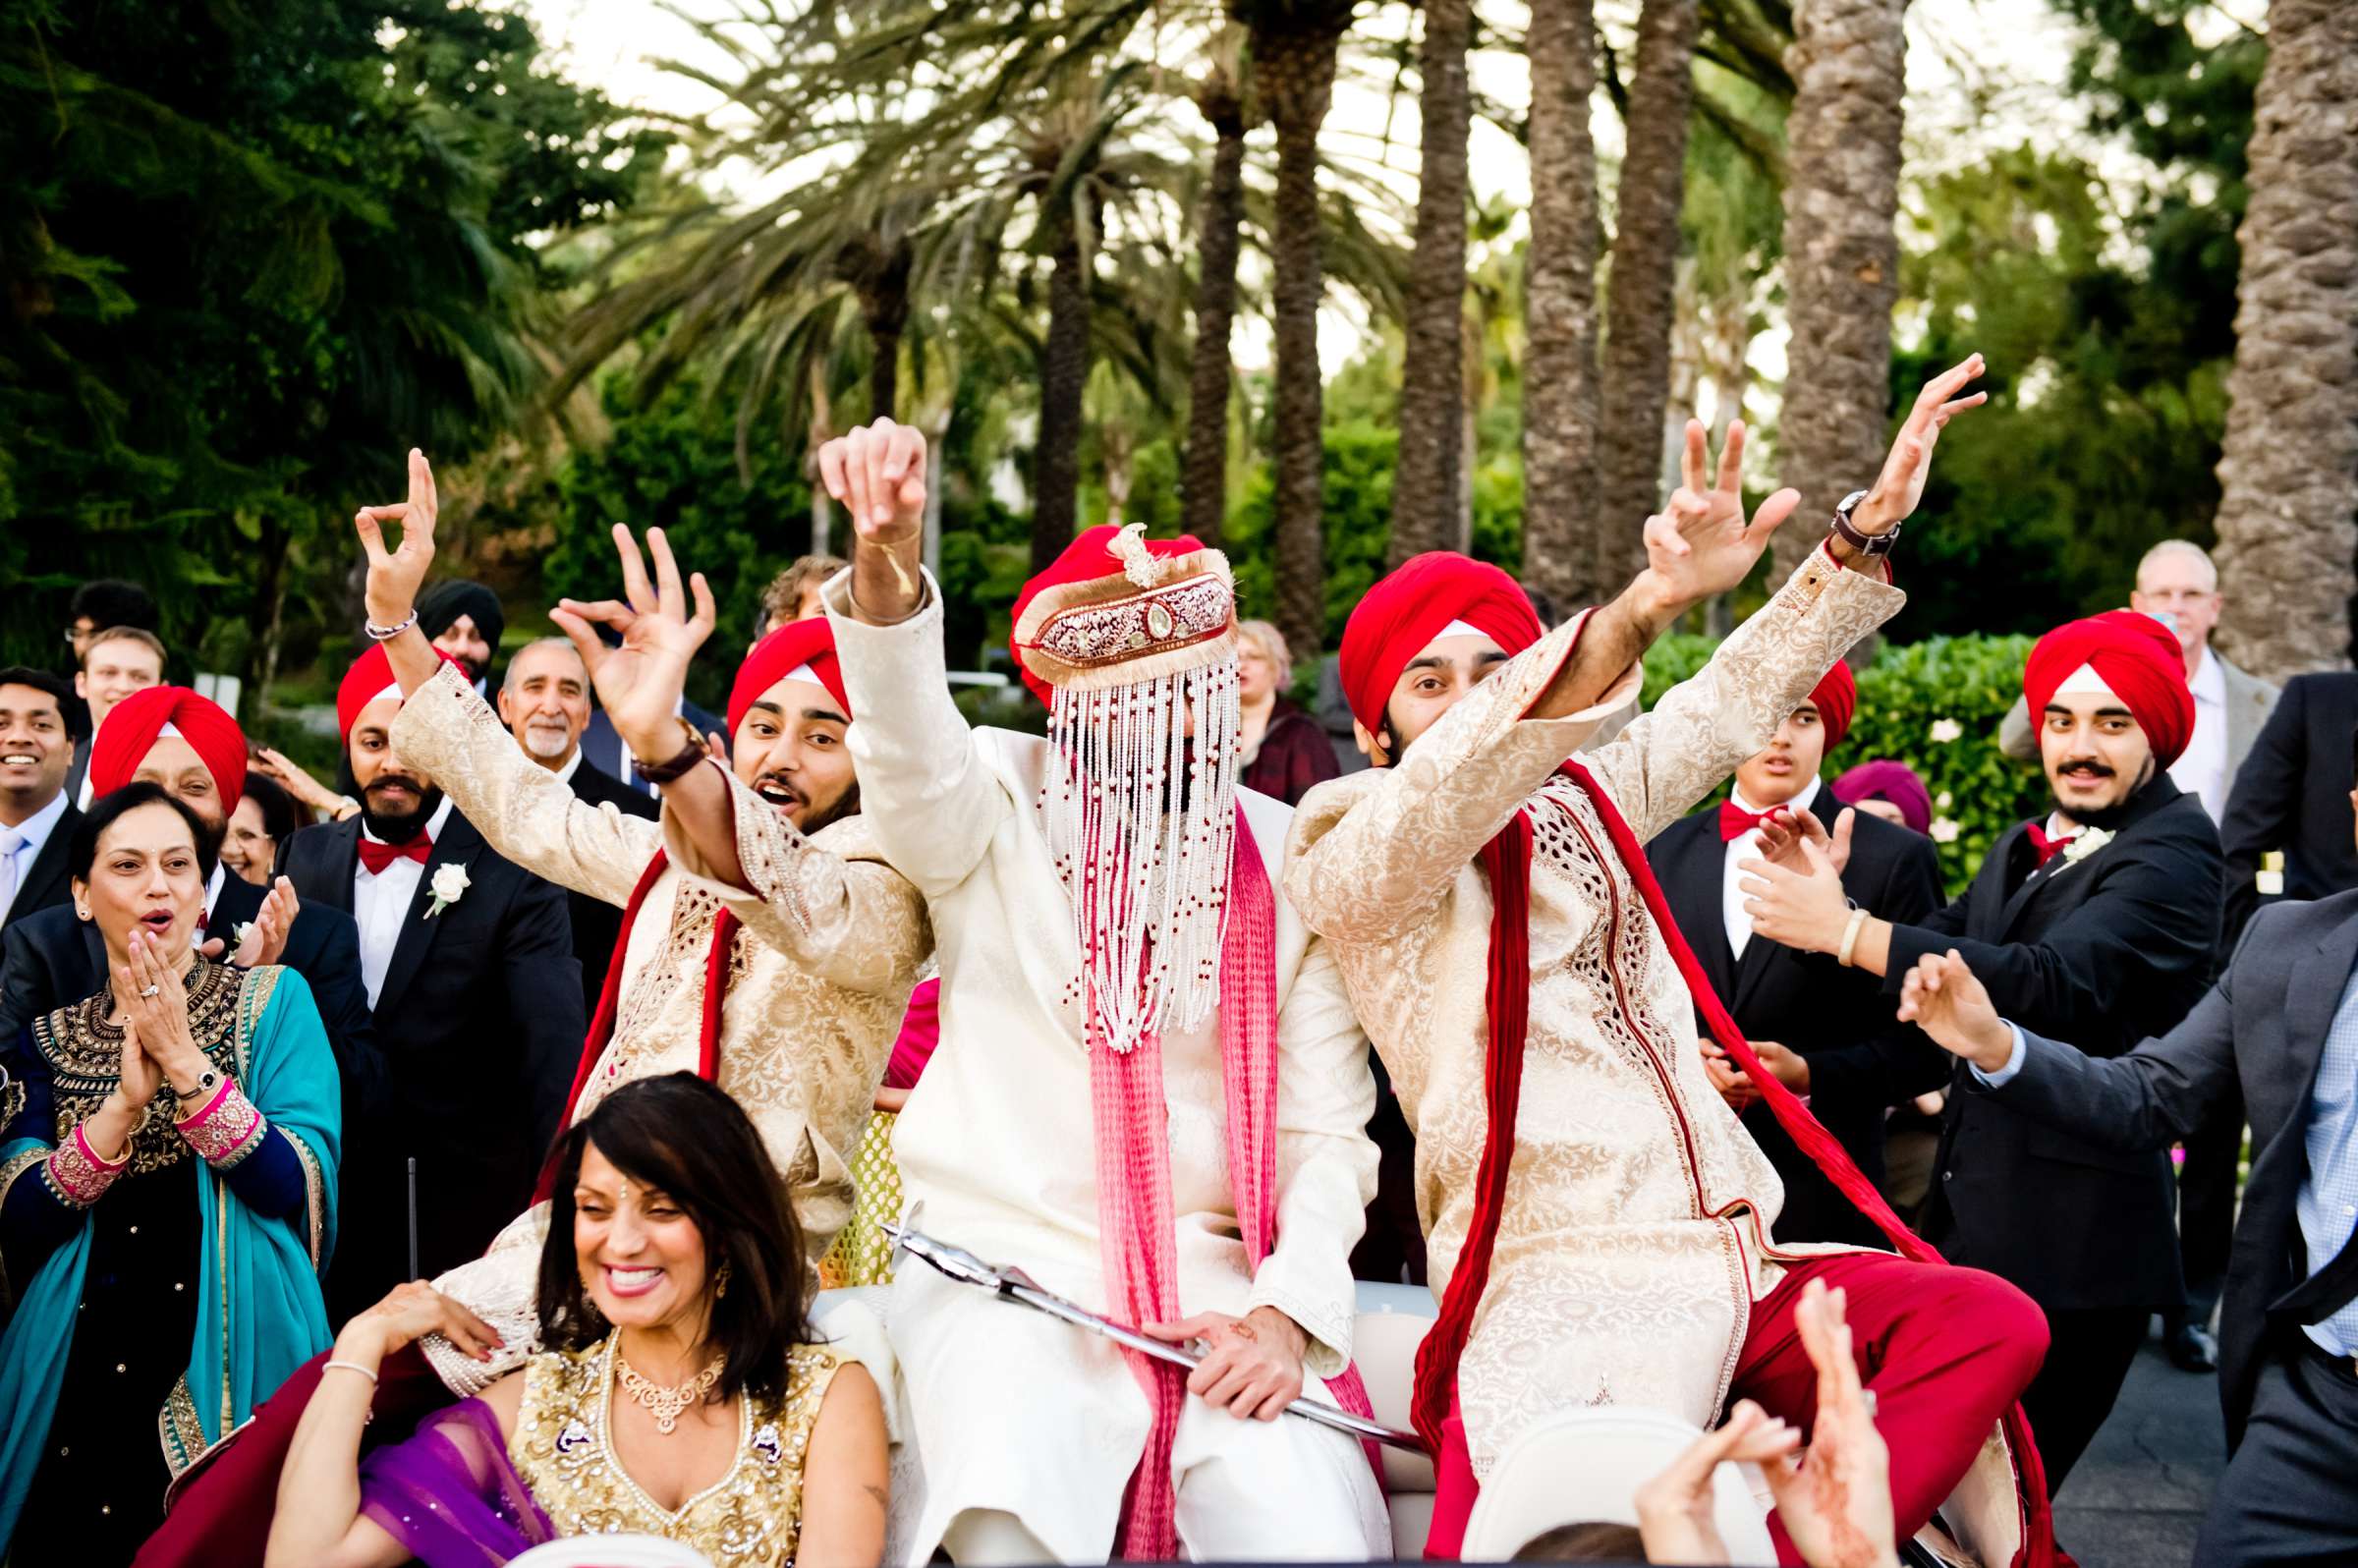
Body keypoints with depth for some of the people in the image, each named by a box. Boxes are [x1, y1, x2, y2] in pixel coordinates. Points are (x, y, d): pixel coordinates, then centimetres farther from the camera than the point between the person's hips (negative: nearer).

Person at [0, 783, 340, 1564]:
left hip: (231, 1372, -2)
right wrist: (126, 1101, -17)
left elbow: (303, 1189, -11)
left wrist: (185, 1063, -18)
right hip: (80, 1377, 2)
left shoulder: (274, 1002, 1)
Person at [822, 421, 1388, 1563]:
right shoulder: (1000, 803, 1)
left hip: (1206, 1276, 2)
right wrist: (886, 565, -44)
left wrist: (1285, 1309, -10)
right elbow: (912, 744, -24)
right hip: (1005, 1262, -2)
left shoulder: (1284, 859, 6)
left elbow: (1328, 1128, 6)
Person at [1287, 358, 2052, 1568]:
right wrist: (1643, 609, -34)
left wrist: (1868, 526, 7)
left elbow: (1738, 698, 21)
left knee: (1992, 1323, -16)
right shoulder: (1349, 864, 0)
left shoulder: (1578, 805, 21)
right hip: (1561, 1290, -7)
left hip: (1724, 1263, 8)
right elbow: (1451, 787, -20)